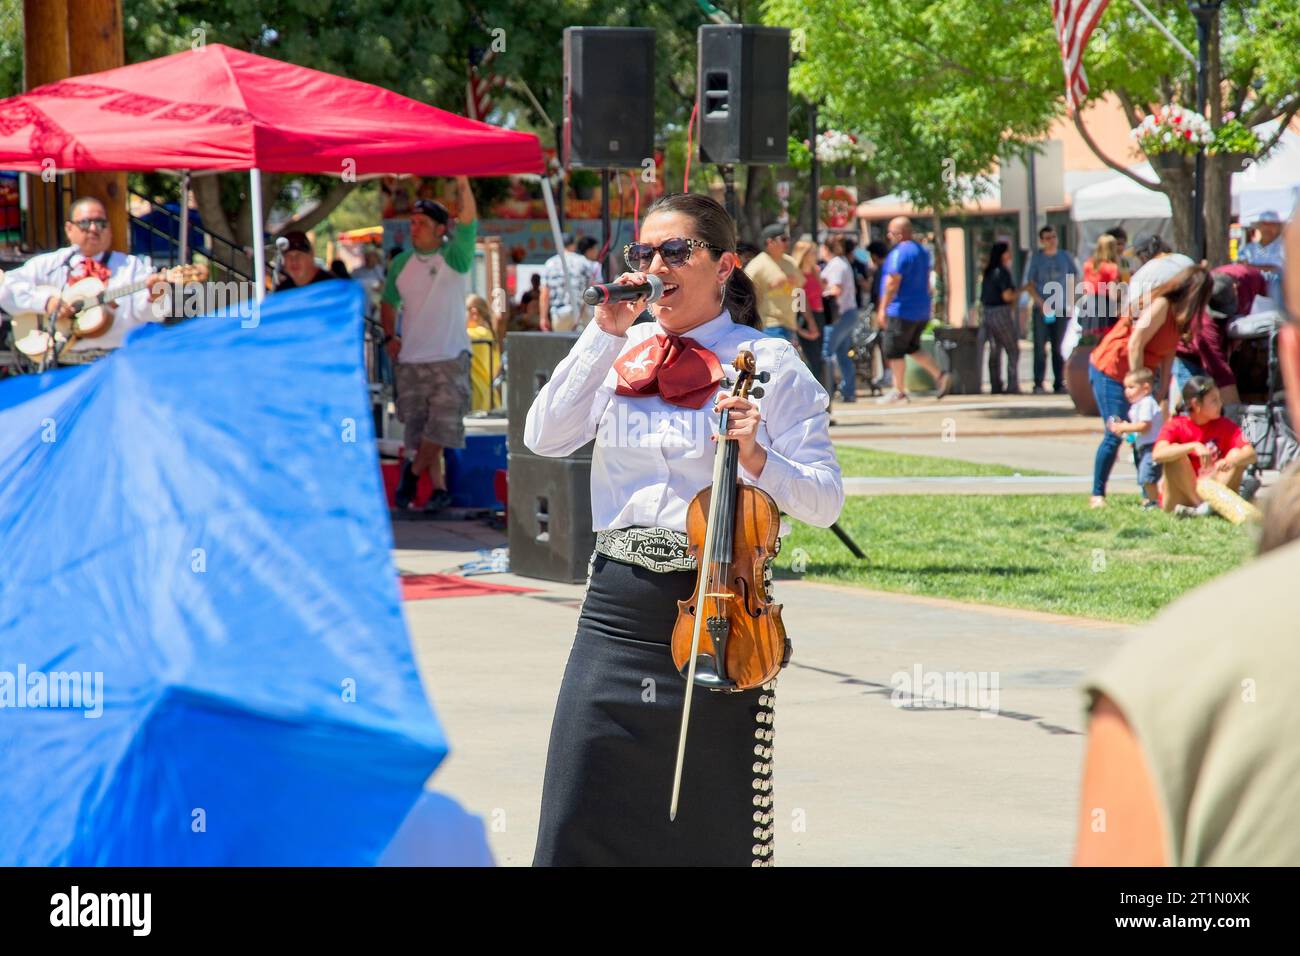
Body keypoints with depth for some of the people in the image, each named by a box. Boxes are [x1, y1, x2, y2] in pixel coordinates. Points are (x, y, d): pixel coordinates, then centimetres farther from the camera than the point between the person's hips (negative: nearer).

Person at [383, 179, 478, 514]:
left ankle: (413, 470, 9)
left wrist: (462, 184, -35)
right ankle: (438, 487, 15)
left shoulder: (454, 257, -5)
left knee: (442, 426, -10)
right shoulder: (402, 263, 8)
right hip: (411, 360, 4)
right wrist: (390, 336, 6)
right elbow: (389, 302, 21)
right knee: (417, 429, 6)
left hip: (450, 358, -4)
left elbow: (468, 222, -21)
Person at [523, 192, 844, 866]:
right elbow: (544, 437, -3)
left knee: (714, 830, 4)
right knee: (581, 823, 1)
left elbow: (824, 501, -5)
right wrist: (605, 332, -4)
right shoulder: (626, 356, 10)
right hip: (618, 608, 3)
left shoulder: (769, 365, -1)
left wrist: (756, 459, -24)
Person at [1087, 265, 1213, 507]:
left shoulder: (1178, 311, 5)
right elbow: (1135, 344, -22)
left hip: (1138, 371, 8)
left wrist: (1162, 389, -1)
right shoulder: (1160, 305, -21)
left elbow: (1168, 351, 5)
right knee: (1115, 435, -9)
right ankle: (1097, 495, -1)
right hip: (1111, 370, -8)